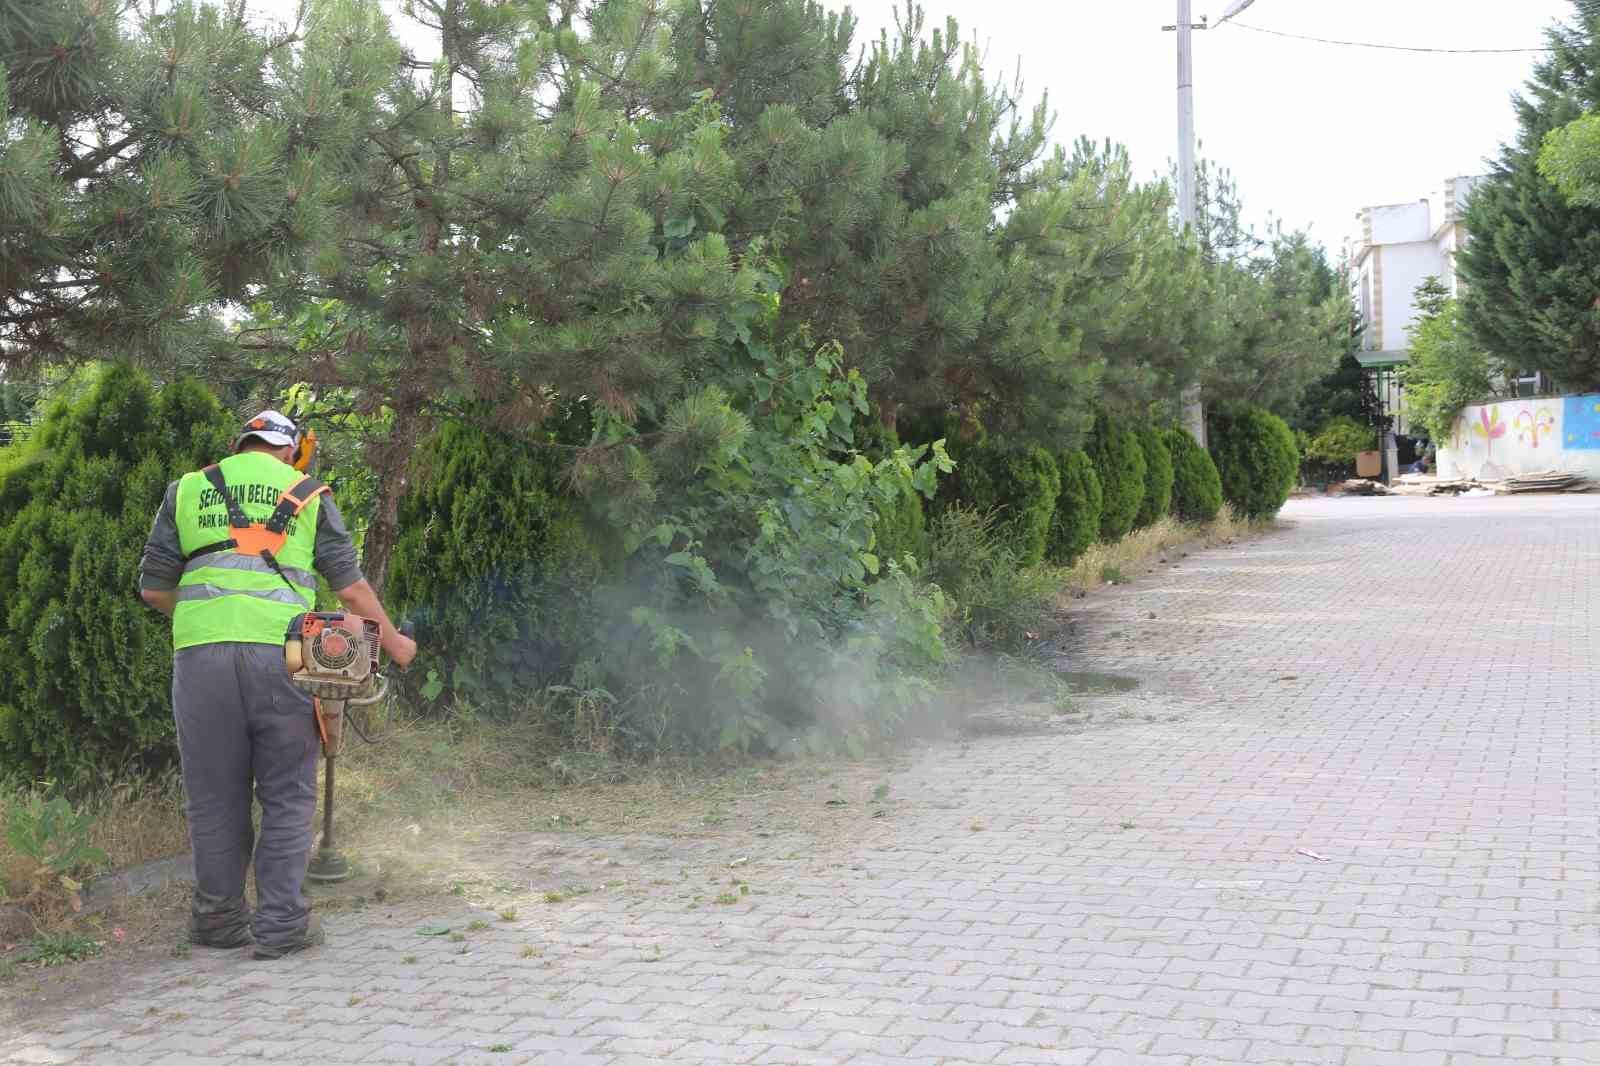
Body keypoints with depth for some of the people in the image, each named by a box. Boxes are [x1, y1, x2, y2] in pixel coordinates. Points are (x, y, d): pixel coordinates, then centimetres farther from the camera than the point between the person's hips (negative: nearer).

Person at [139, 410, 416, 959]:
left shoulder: (188, 489, 18)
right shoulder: (308, 494, 15)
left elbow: (154, 588, 15)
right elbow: (350, 586, 12)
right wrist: (392, 640, 26)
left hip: (201, 654, 2)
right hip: (280, 654, -1)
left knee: (214, 795, 12)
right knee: (288, 796, 7)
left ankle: (218, 918, 20)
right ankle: (280, 923, 5)